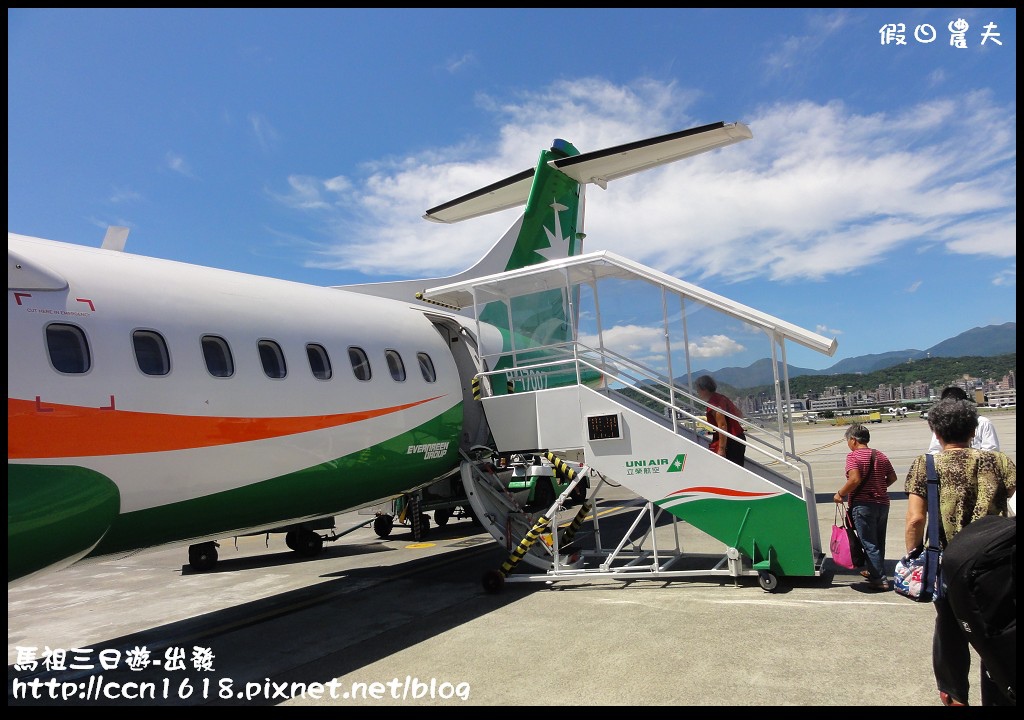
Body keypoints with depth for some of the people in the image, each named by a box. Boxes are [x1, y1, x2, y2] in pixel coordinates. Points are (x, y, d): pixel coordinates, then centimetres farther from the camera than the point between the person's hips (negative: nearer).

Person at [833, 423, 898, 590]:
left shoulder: (853, 456, -13)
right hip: (882, 503, 7)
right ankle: (873, 571, 32)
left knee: (869, 544, 0)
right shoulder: (880, 456, 9)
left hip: (863, 505, -7)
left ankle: (880, 579, 0)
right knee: (878, 542, 19)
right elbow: (892, 478, 12)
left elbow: (855, 479, -25)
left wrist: (840, 494, -13)